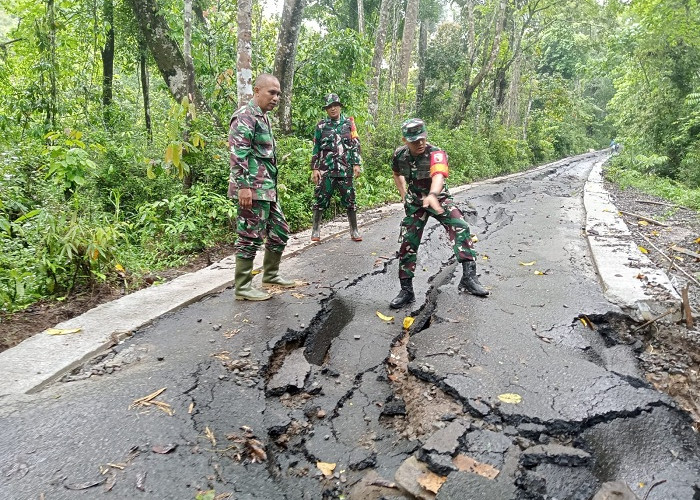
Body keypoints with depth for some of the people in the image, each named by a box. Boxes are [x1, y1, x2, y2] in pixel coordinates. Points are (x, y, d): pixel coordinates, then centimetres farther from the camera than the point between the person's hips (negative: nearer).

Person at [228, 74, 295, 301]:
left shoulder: (263, 118, 20)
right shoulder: (245, 116, -10)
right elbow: (238, 154, -20)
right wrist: (243, 186, -26)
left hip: (267, 190, 10)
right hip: (252, 190, -10)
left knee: (280, 232, 15)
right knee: (250, 237, -4)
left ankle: (270, 275, 29)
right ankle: (242, 287, 7)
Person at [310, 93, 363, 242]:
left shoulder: (349, 123, 7)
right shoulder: (321, 125, 8)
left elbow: (356, 145, 6)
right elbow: (316, 149, 9)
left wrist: (356, 164, -2)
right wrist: (314, 168, 3)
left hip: (345, 169, 0)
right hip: (325, 169, 0)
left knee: (349, 200, 3)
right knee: (321, 200, 1)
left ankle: (354, 230, 12)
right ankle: (316, 230, 12)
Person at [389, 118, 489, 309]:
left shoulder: (436, 154, -27)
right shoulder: (400, 154, -11)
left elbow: (439, 175, -50)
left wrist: (432, 195, -69)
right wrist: (403, 194, 3)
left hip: (438, 198, -3)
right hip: (414, 203, 4)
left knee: (460, 227, -28)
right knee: (407, 245, 0)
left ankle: (469, 277, -25)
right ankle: (406, 291, 12)